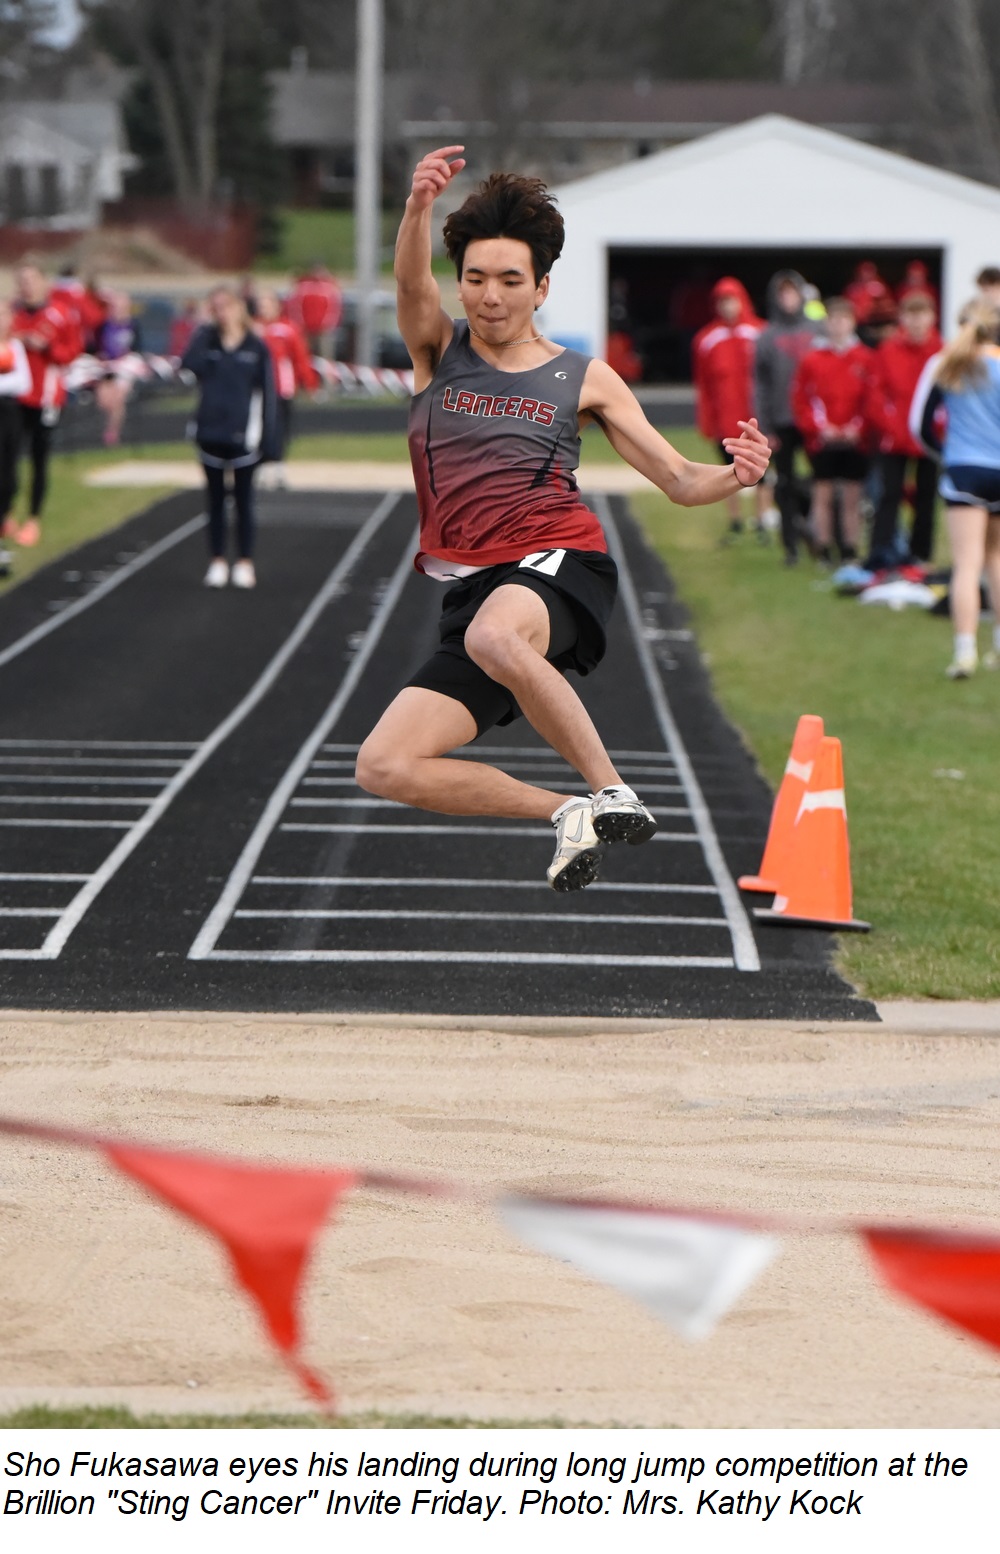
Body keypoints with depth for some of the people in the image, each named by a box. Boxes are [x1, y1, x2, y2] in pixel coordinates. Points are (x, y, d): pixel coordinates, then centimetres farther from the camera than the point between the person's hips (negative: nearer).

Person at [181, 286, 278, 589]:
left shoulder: (256, 347, -2)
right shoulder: (207, 340, 4)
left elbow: (266, 394, -1)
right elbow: (188, 365, -17)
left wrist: (267, 440, -6)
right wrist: (205, 331, -15)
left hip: (243, 436, -2)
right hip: (211, 434, 2)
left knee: (243, 499, 5)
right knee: (215, 499, 8)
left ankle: (245, 563, 12)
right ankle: (217, 561, 15)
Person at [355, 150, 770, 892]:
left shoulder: (584, 379, 11)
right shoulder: (439, 350, 12)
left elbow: (680, 480, 12)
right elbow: (412, 279, -11)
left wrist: (735, 476, -13)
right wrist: (419, 206, -34)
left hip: (560, 561, -4)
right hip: (474, 584, 4)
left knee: (492, 635, -42)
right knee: (383, 768, -8)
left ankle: (611, 791, -29)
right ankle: (570, 813, 7)